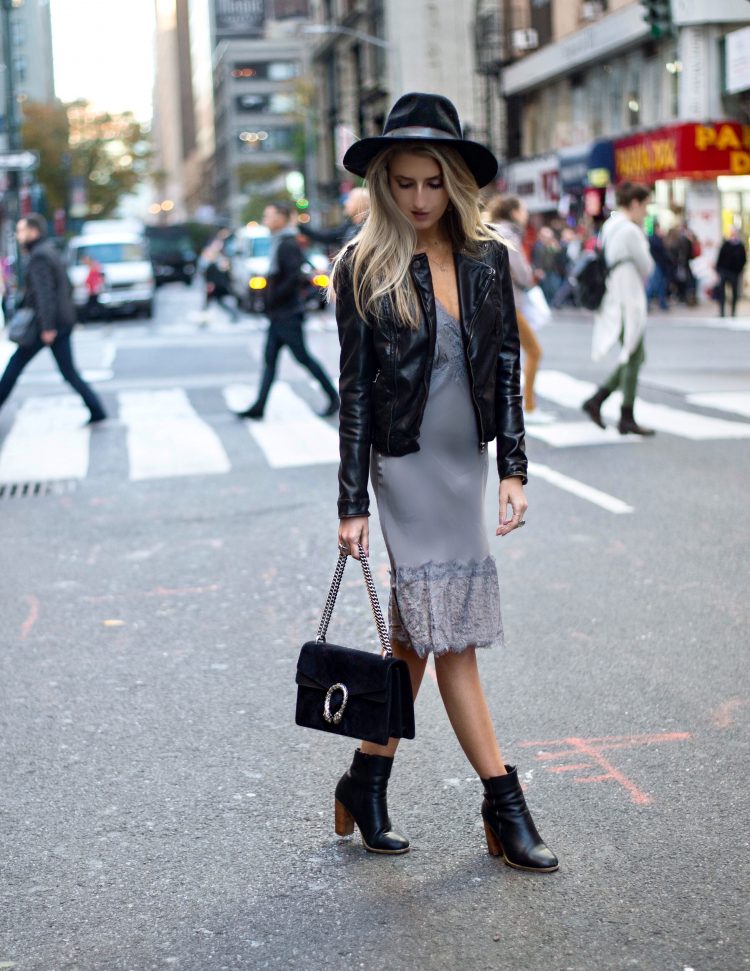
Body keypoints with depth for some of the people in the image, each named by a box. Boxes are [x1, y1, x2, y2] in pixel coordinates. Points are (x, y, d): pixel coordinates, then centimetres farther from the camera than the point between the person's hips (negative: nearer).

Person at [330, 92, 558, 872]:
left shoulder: (486, 258, 4)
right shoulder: (363, 269, -6)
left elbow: (506, 367, 7)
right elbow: (354, 390, -5)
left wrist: (513, 469, -1)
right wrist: (352, 503, -7)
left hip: (466, 461, 5)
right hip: (406, 464, -4)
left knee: (421, 631, 10)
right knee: (447, 635, -3)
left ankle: (367, 779, 25)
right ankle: (503, 805, 4)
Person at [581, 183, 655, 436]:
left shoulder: (609, 227, 13)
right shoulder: (630, 231, -16)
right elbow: (646, 267, -8)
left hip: (613, 301, 9)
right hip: (628, 303, -9)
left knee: (636, 357, 15)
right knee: (633, 359, -1)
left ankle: (596, 400, 11)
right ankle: (627, 419, 5)